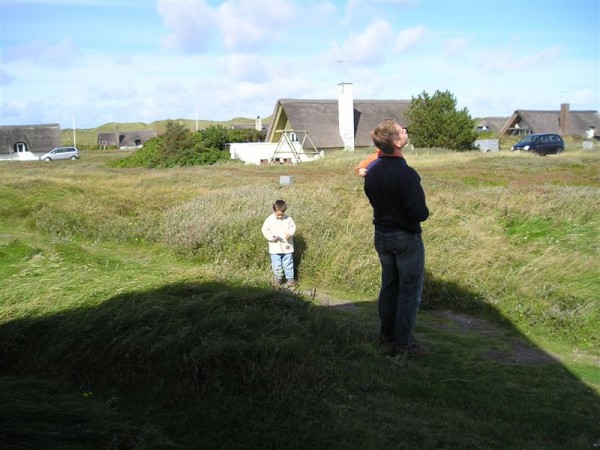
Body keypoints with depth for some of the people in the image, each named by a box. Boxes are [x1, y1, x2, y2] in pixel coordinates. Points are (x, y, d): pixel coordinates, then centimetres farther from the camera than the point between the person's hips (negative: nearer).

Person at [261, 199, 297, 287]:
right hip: (275, 248, 0)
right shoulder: (269, 220, -8)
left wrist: (289, 233, -19)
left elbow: (293, 227, 2)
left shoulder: (288, 219, -6)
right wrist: (271, 237, -17)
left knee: (288, 264, 9)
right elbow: (264, 230, -2)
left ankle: (290, 279, 21)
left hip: (287, 247, 0)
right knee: (276, 265, 8)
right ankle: (279, 278, 26)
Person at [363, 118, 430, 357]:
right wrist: (423, 211, -1)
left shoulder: (372, 172, -2)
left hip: (381, 236, 7)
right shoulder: (406, 174, -25)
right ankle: (404, 344, 14)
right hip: (406, 238, -7)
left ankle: (386, 339, 26)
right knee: (410, 291, 6)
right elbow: (420, 213, -22)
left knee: (388, 287, 17)